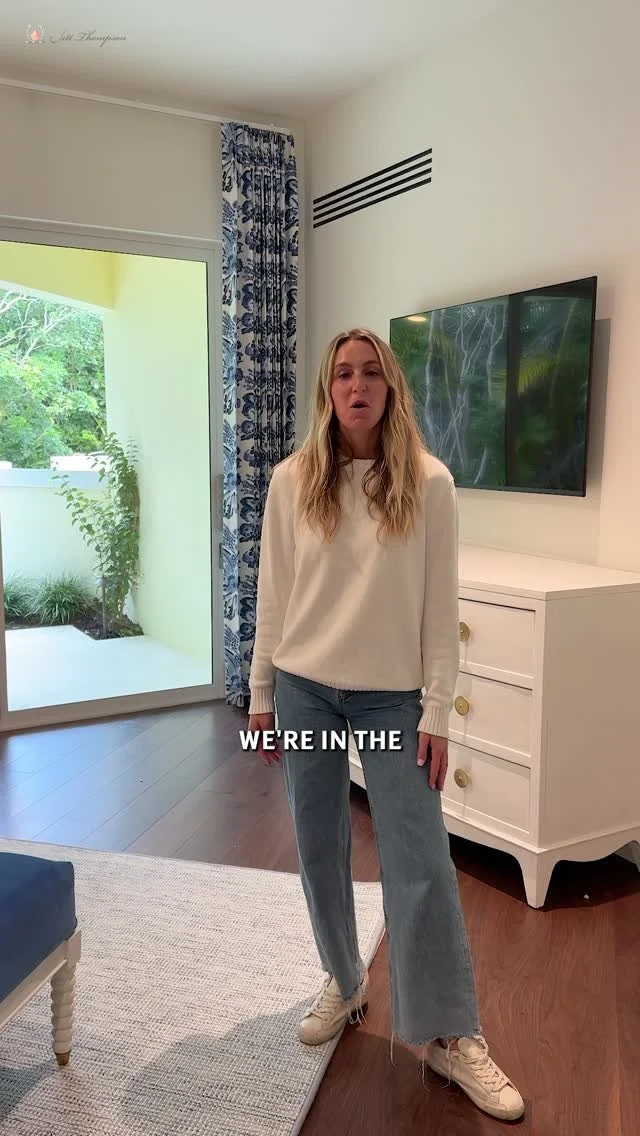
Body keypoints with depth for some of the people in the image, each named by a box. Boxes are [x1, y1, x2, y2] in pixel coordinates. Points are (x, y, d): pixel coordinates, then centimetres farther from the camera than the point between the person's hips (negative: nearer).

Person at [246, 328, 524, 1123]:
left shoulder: (428, 484, -8)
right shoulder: (291, 481, -2)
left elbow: (439, 606, -6)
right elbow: (273, 595, 3)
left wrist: (436, 710, -7)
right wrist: (261, 694, 4)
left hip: (392, 697, -2)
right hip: (305, 689, 2)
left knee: (420, 862, 1)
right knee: (320, 849, 14)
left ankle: (451, 1036, 17)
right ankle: (344, 982, 38)